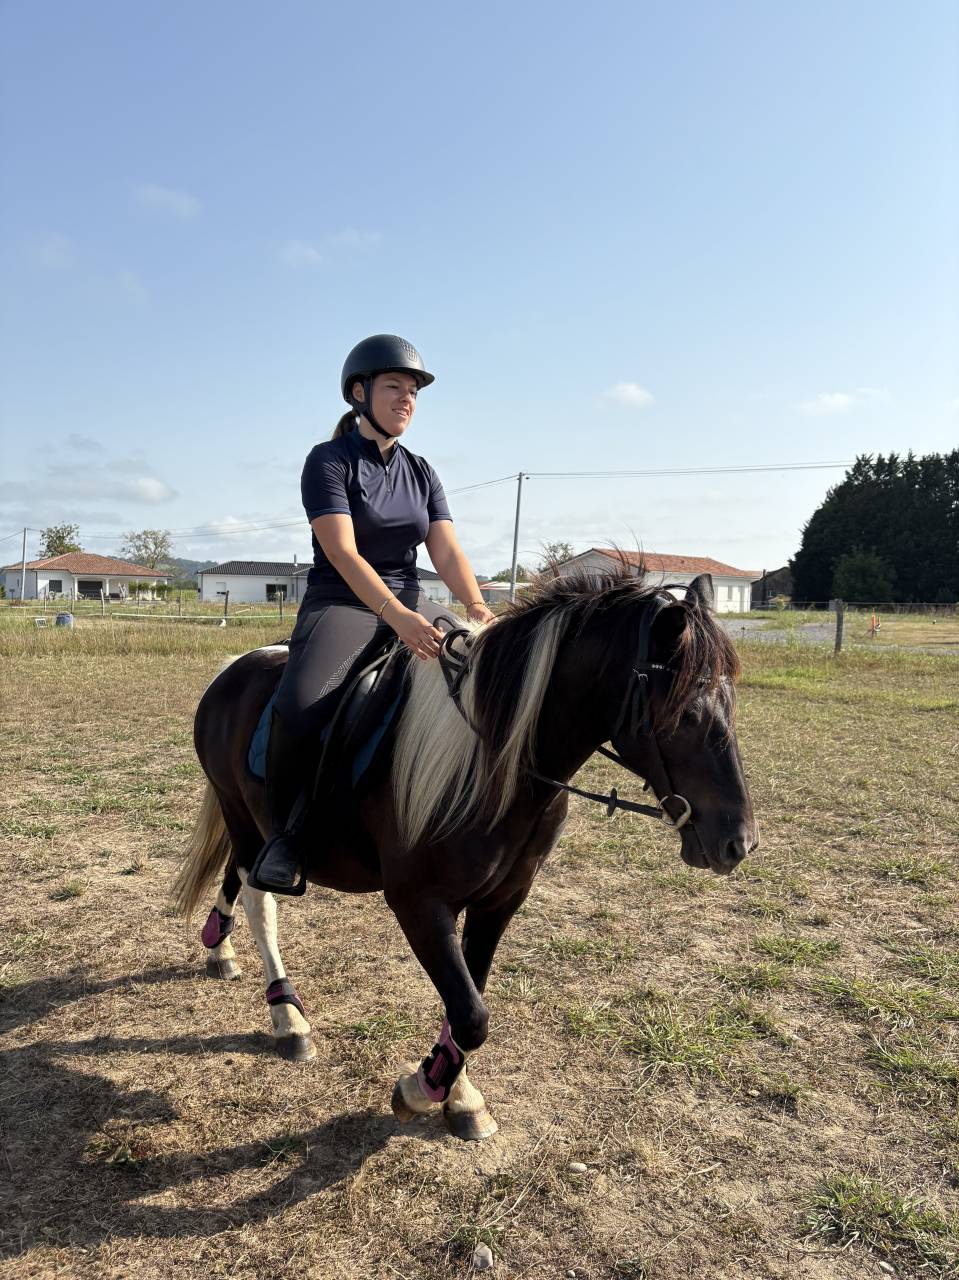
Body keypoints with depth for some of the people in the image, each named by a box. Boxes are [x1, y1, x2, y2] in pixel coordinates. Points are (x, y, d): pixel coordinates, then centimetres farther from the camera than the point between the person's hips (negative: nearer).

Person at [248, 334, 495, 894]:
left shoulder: (422, 472, 11)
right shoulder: (329, 461, -6)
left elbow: (448, 551, 0)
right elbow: (343, 552, -19)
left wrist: (477, 607, -21)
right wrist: (396, 616, -34)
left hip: (411, 604, 6)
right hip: (341, 603, -5)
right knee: (300, 706, -32)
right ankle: (286, 833, -9)